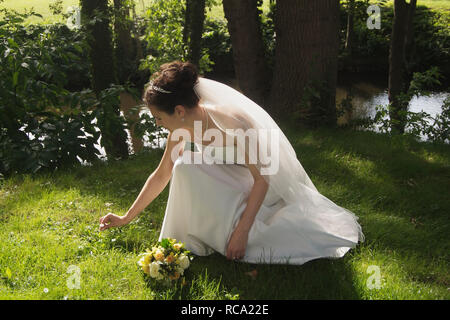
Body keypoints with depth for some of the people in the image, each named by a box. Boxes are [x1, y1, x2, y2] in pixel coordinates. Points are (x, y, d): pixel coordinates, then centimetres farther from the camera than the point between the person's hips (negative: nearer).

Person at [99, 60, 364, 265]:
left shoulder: (232, 124, -34)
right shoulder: (182, 129, -12)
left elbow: (262, 179, -27)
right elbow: (161, 176, 1)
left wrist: (241, 231, -30)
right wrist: (126, 218, 6)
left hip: (268, 189, -6)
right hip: (231, 185, 6)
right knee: (185, 166, -20)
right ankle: (207, 236, -4)